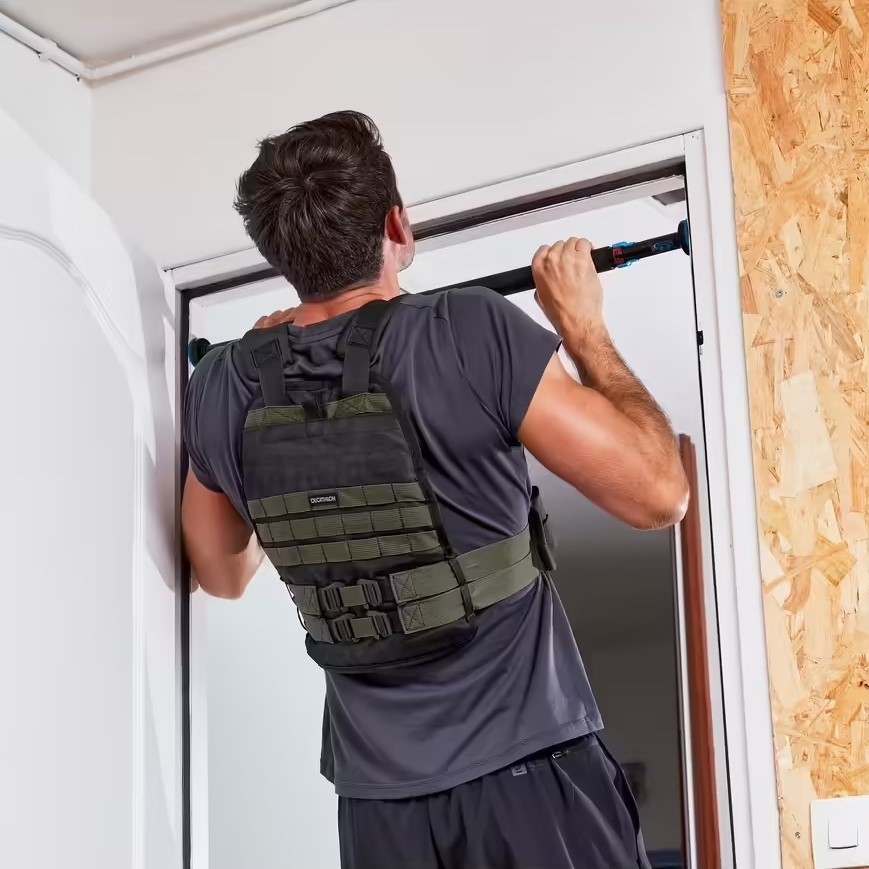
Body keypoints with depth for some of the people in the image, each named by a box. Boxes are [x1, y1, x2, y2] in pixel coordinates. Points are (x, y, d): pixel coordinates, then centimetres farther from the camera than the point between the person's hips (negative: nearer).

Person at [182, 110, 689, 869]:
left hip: (378, 804, 4)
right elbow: (659, 495, -12)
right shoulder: (473, 333, -16)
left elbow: (223, 576, 17)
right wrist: (582, 325, 0)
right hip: (528, 775, -4)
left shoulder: (223, 391, -2)